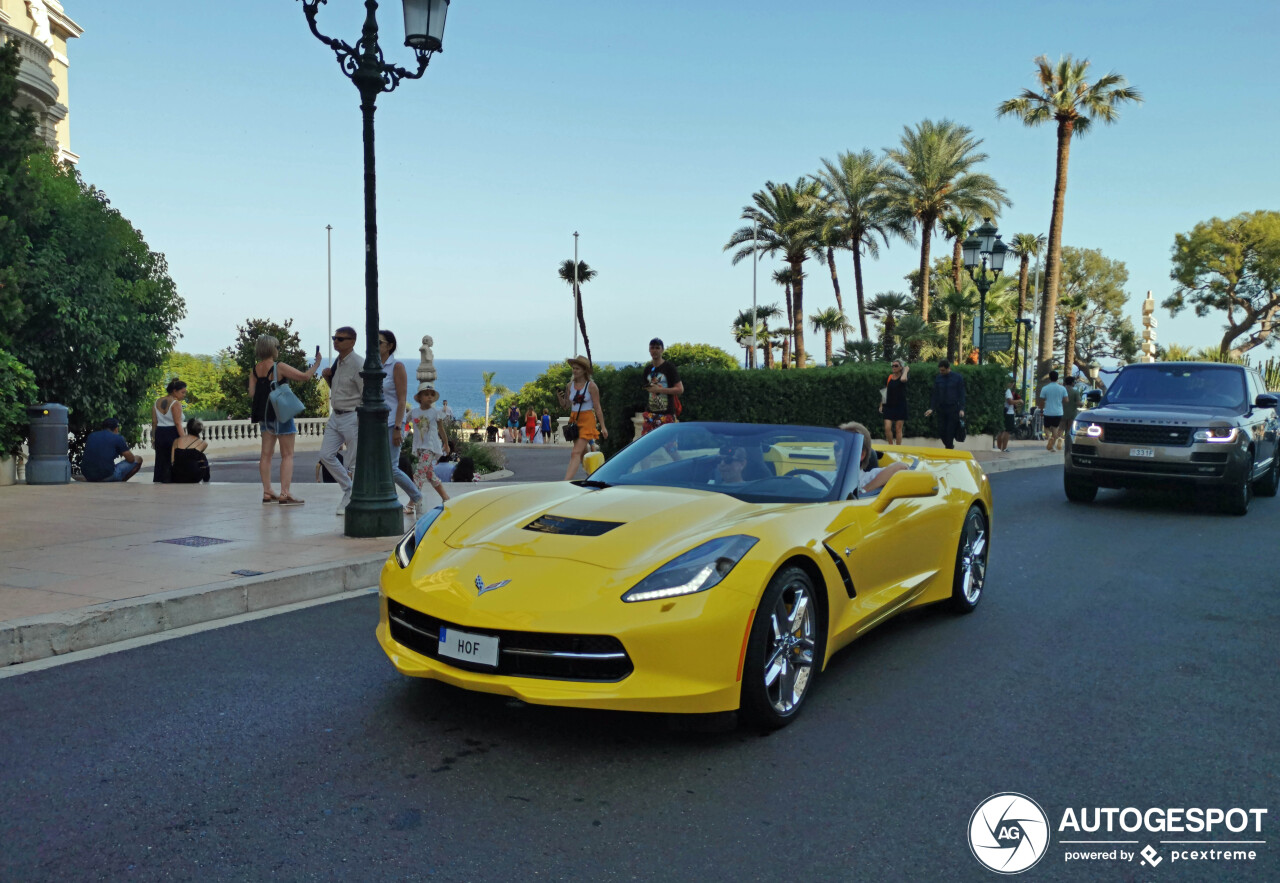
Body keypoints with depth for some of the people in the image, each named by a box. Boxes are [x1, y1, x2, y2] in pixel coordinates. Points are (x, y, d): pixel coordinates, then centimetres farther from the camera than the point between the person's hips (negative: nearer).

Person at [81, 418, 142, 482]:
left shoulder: (91, 436, 15)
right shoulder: (118, 438, -1)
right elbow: (131, 459, 4)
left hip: (88, 476, 7)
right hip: (107, 477, -7)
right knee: (138, 459, 12)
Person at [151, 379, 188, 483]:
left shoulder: (157, 402, 11)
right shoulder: (176, 403, -11)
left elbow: (154, 422, 12)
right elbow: (178, 424, -17)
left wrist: (154, 437, 17)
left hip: (159, 434, 7)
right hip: (172, 434, -7)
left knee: (160, 463, 11)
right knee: (175, 462, -2)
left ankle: (158, 481, 13)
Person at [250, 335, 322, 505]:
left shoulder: (255, 370, 4)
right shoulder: (279, 367, -14)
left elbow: (252, 394, 2)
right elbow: (305, 377, -15)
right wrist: (316, 364, 1)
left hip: (265, 415, 6)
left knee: (266, 454, 11)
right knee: (287, 455, -3)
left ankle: (267, 492, 13)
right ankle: (284, 494, -8)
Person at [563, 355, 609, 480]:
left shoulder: (591, 386, -7)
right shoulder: (570, 385, 8)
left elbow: (597, 408, -5)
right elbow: (567, 406, 12)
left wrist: (603, 427, -6)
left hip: (587, 420, -6)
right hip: (574, 419, 6)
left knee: (576, 453, -15)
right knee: (583, 452, 14)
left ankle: (566, 482, -24)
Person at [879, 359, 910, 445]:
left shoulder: (902, 377, -4)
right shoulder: (889, 378, 7)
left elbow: (903, 379, -31)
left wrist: (906, 370, -13)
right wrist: (881, 404, 14)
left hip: (900, 406, -3)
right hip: (889, 406, 3)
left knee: (898, 429, 1)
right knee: (887, 428, -7)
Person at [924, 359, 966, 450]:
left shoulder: (958, 378, -4)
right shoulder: (938, 378, 4)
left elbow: (961, 394, -2)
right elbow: (934, 394, 8)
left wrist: (961, 409, -10)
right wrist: (932, 408, 2)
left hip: (953, 409, -3)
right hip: (941, 409, 3)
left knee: (950, 431, -5)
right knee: (941, 431, 3)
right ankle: (949, 446, 26)